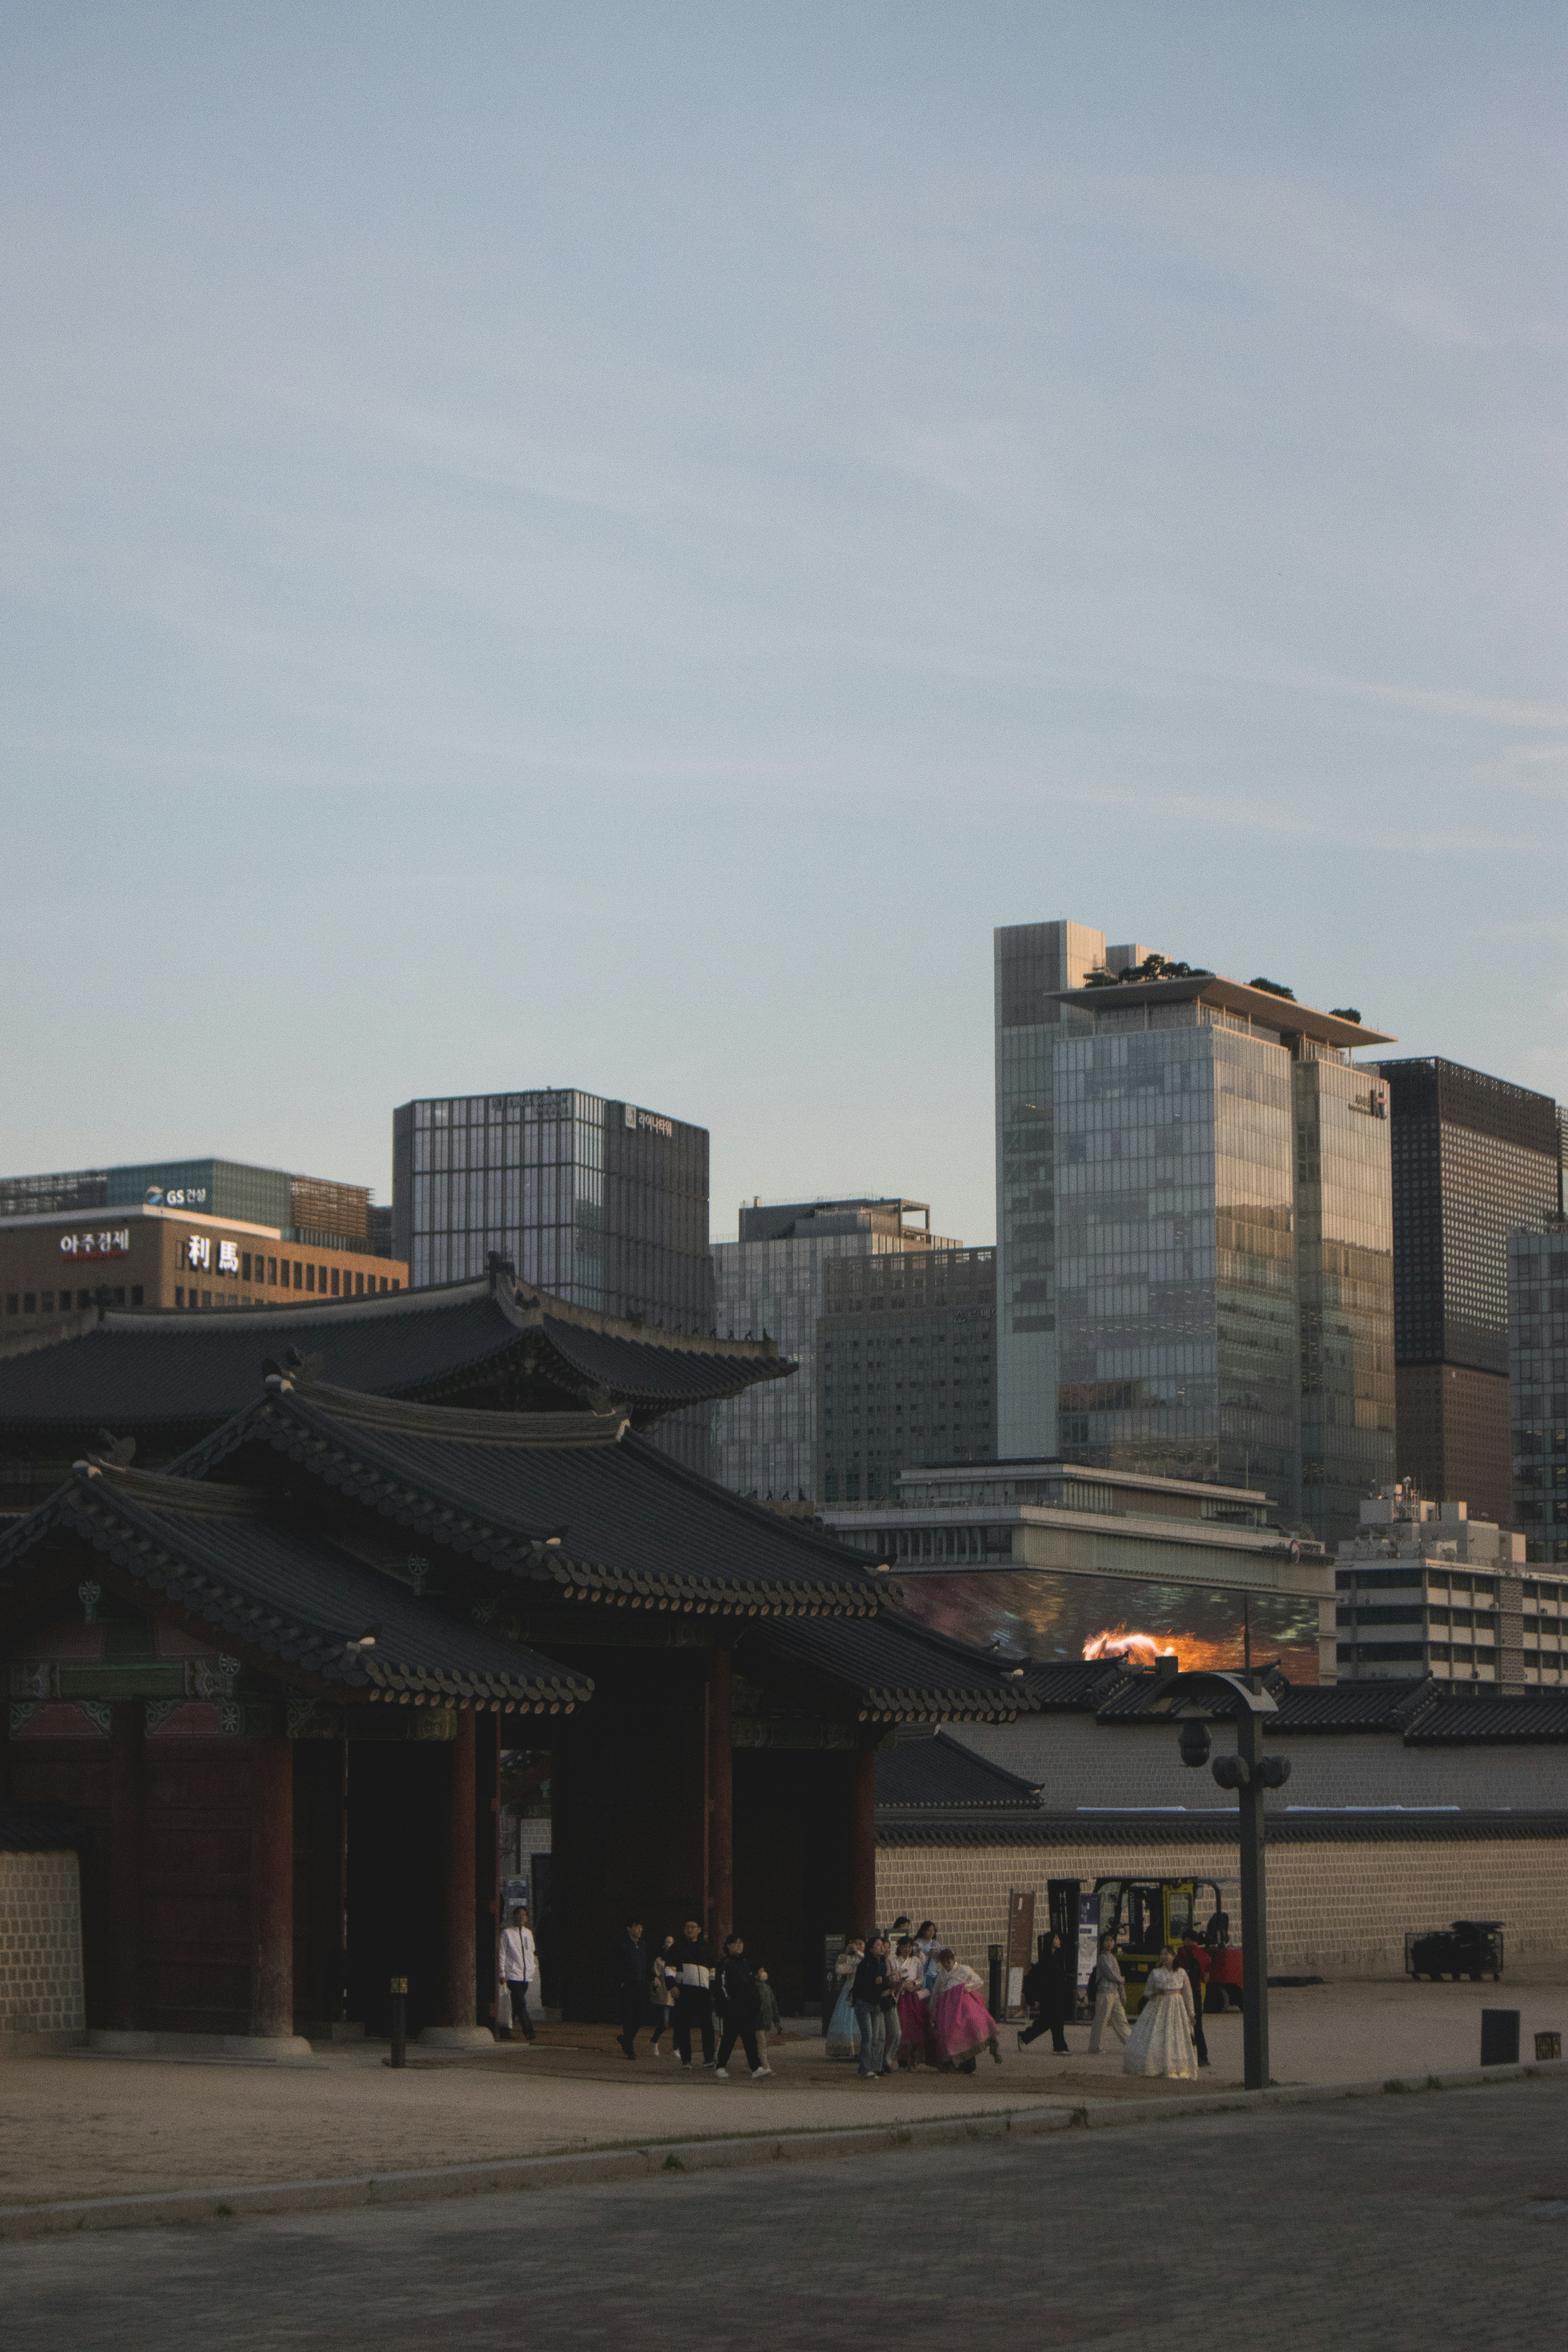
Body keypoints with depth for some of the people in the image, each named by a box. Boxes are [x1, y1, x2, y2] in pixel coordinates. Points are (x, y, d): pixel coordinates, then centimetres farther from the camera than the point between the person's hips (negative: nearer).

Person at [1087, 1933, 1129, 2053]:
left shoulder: (1113, 1958, 17)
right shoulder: (1103, 1958, -9)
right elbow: (1110, 1975, -17)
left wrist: (1123, 1997, 17)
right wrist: (1122, 1980, 2)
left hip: (1115, 1994, 8)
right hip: (1105, 1993, -8)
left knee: (1121, 2021, 7)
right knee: (1101, 2021, -2)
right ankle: (1094, 2046, 6)